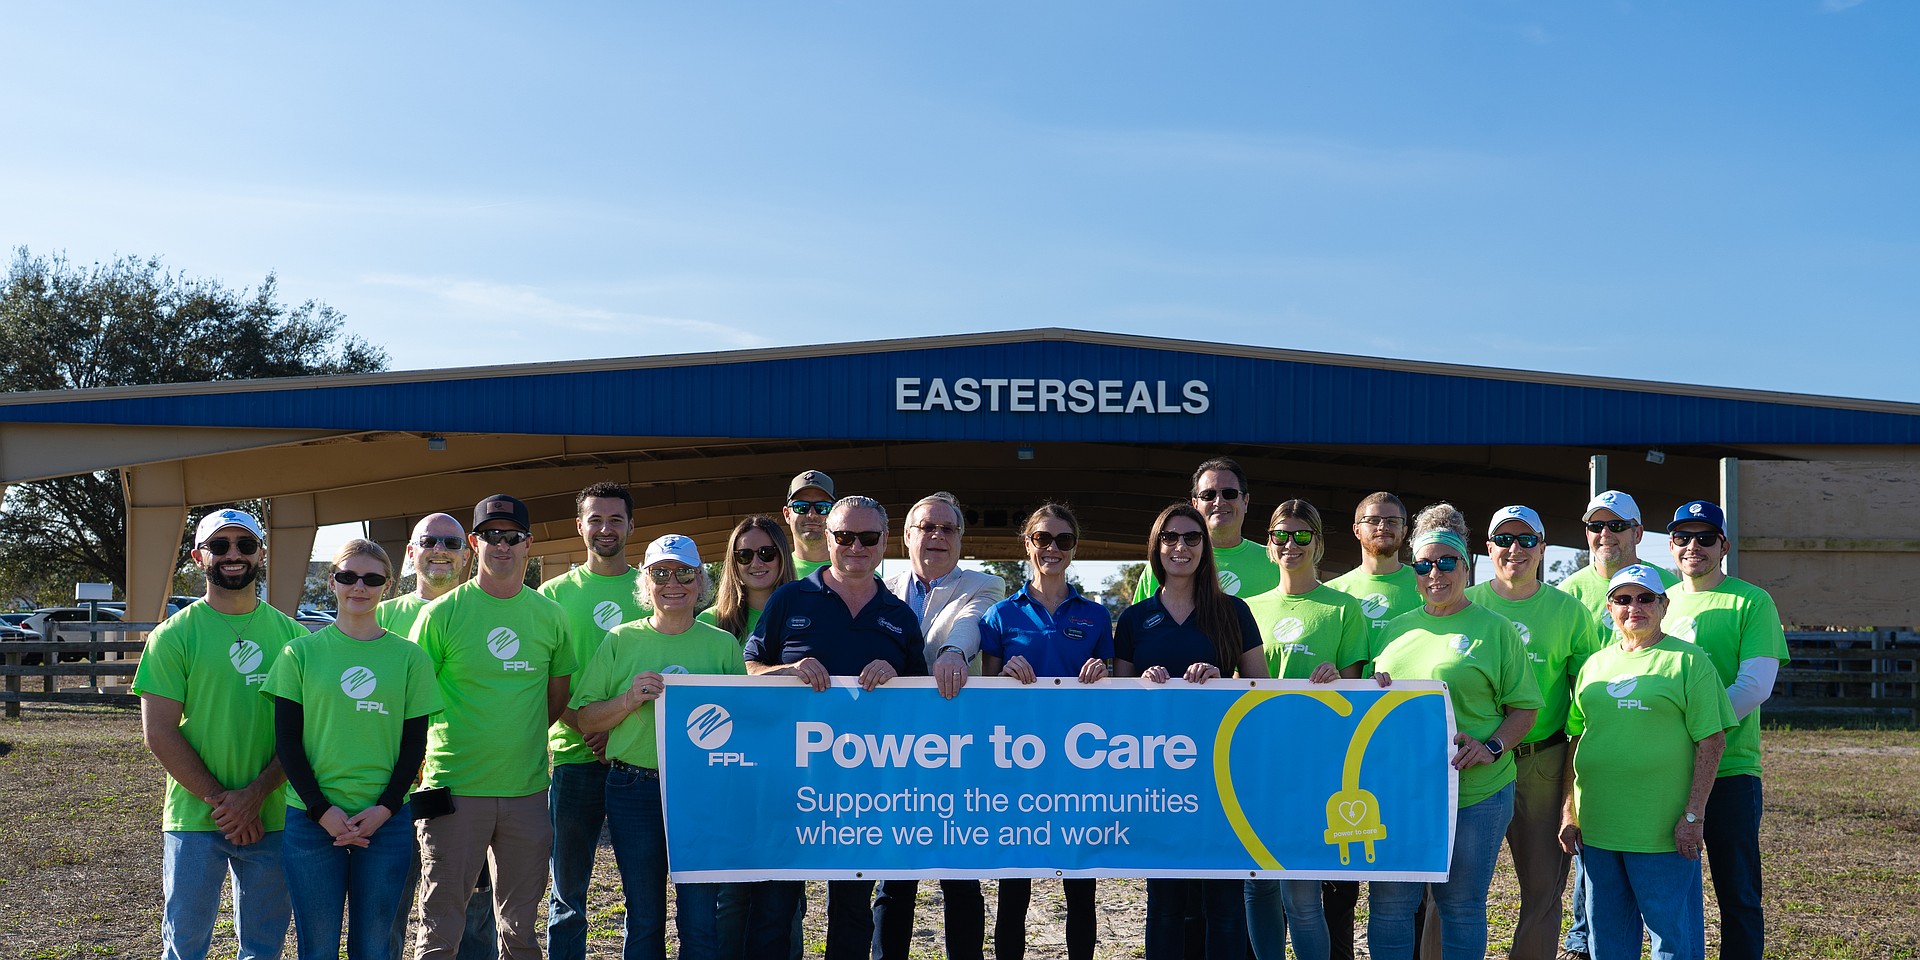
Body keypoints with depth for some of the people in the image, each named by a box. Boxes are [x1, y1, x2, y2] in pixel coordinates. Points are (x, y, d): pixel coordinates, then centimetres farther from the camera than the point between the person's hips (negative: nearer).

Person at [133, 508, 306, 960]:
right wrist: (217, 798, -12)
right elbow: (159, 733, -6)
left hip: (271, 817, 2)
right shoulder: (175, 634, -2)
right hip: (194, 819, -2)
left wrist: (256, 793, -9)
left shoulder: (289, 634, 6)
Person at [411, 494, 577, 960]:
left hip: (527, 790, 3)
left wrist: (519, 742, 8)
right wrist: (418, 761, -5)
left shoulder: (550, 615, 5)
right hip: (455, 790, -3)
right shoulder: (443, 613, -4)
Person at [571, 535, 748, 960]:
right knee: (643, 920, 8)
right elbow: (585, 720, 4)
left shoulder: (722, 644, 7)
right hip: (634, 791, 0)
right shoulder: (622, 640, 6)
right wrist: (630, 699, -11)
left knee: (701, 921, -1)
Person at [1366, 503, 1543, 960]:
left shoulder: (1494, 629, 1)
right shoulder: (1397, 628, 13)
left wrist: (1491, 747, -16)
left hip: (1474, 791, -4)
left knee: (1462, 906, 6)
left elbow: (1524, 708, 0)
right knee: (1388, 902, 4)